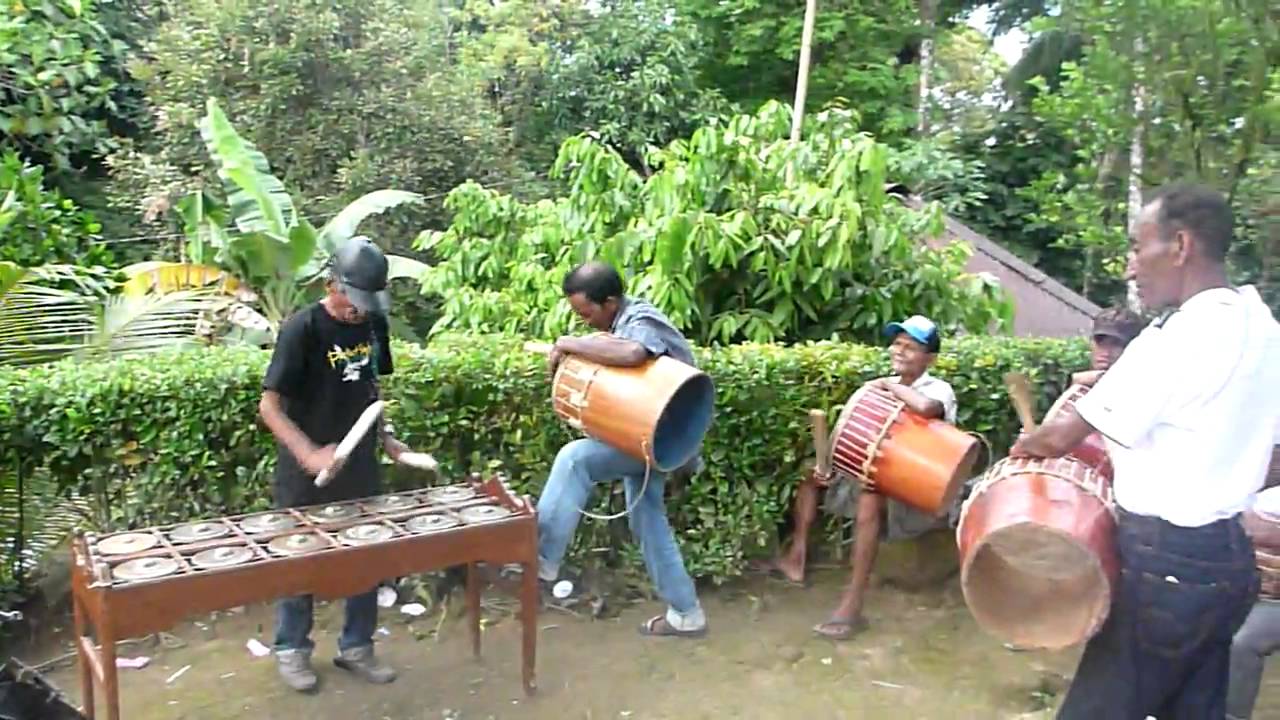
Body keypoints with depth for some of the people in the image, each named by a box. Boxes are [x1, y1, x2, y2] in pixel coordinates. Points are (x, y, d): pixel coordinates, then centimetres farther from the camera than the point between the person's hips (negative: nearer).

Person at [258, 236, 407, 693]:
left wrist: (385, 436, 6)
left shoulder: (374, 323, 0)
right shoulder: (302, 329, -18)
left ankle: (356, 647, 29)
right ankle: (291, 650, 28)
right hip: (305, 473, -5)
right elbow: (269, 406, -20)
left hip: (360, 466, 6)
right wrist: (309, 454, -31)